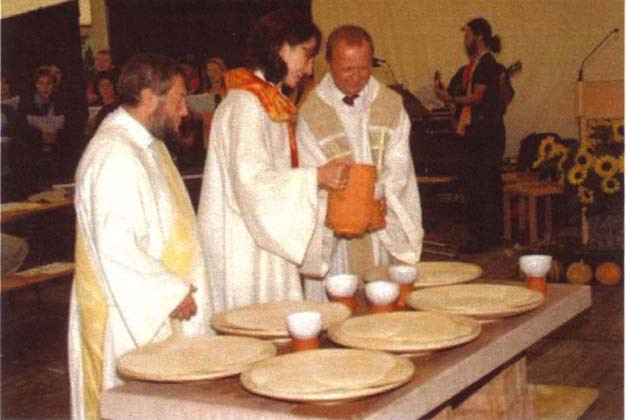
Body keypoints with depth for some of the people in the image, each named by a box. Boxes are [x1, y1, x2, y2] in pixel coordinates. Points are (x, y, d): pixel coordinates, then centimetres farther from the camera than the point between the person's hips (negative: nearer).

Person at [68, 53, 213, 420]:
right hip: (130, 321, -10)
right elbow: (115, 250, -26)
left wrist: (180, 288, 14)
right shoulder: (114, 158, -20)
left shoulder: (147, 145, 13)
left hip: (155, 313, 10)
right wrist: (173, 293, -18)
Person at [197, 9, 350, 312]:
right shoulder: (245, 104, -14)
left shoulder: (271, 103, 17)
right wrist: (316, 177, -24)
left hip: (264, 241, 9)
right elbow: (251, 179, -23)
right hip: (243, 248, -9)